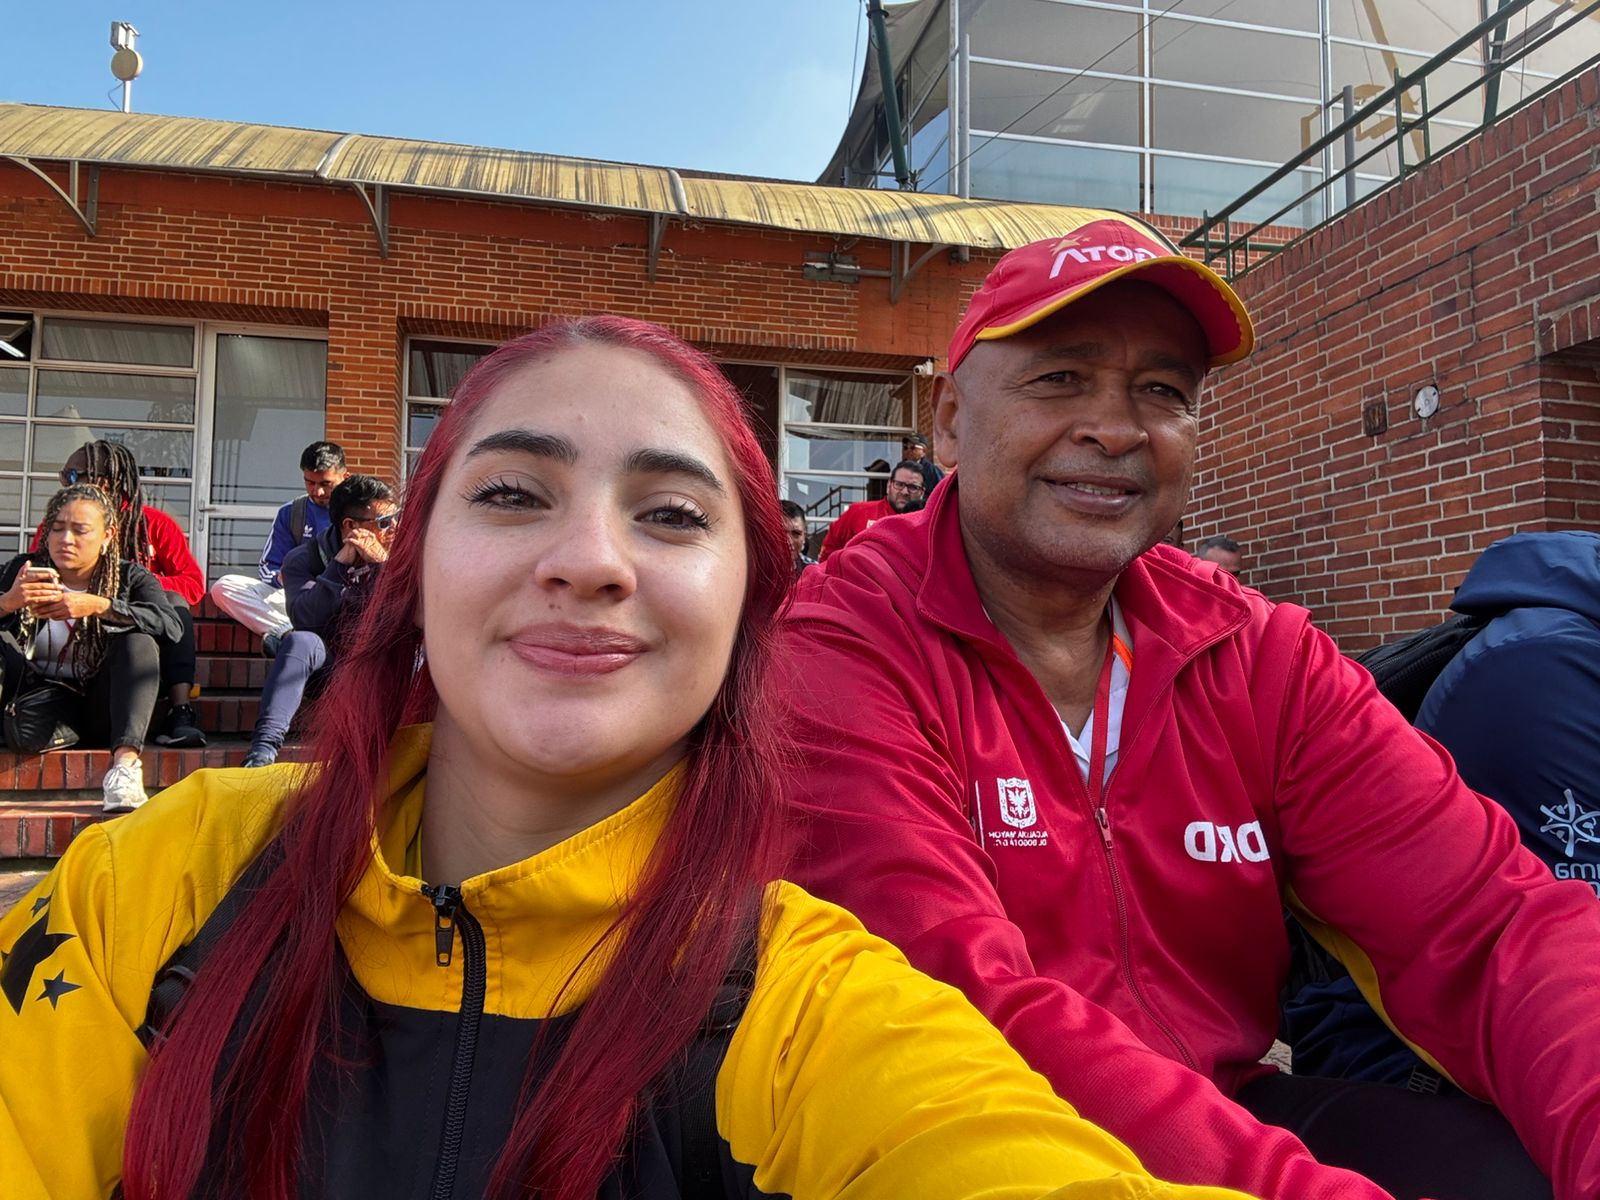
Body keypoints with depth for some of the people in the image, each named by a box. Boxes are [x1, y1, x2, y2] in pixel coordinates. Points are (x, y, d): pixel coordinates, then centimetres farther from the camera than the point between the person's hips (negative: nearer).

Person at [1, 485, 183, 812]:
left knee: (139, 641, -25)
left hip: (96, 710, -1)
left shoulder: (130, 577, 4)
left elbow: (171, 625, -17)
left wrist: (99, 606, -27)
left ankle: (125, 760, -41)